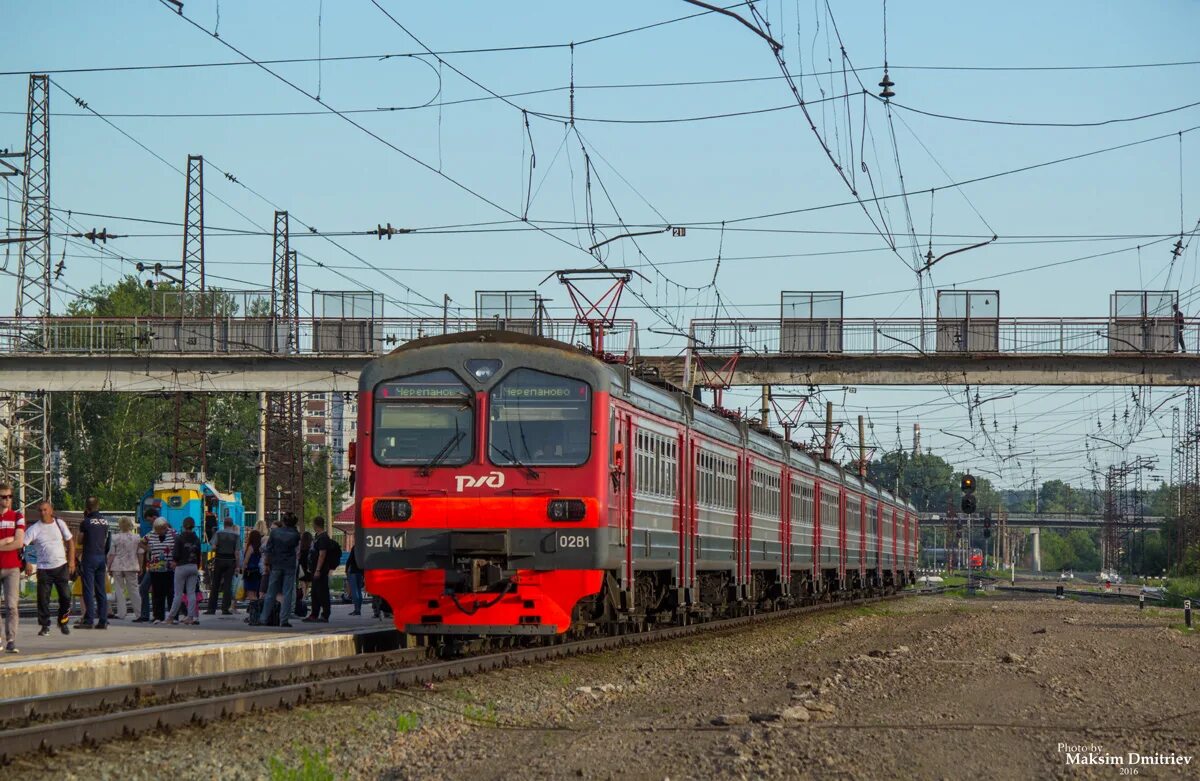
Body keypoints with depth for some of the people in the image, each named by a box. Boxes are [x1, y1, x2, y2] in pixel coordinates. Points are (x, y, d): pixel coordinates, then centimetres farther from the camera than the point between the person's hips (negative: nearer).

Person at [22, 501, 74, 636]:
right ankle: (45, 626, 8)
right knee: (43, 598, -3)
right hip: (43, 568, -1)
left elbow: (70, 541, 11)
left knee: (65, 596, -2)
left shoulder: (59, 523, 4)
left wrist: (71, 561, 4)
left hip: (61, 566, 1)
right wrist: (26, 563, -21)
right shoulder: (34, 529, -4)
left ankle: (63, 622, 17)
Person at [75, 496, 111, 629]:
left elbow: (80, 541, 2)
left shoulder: (86, 523, -10)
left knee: (88, 590, -4)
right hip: (102, 556, 6)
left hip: (89, 557, -5)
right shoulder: (105, 521, 7)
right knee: (101, 590, 8)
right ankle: (103, 620, 6)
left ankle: (89, 620, -8)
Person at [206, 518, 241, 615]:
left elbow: (213, 547, -11)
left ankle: (211, 608, 6)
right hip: (230, 561, 0)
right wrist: (238, 565, -2)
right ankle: (225, 609, -2)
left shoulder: (218, 534, -2)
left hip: (219, 560, 0)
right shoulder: (235, 536, -2)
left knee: (215, 585, 7)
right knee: (228, 585, 2)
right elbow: (237, 552, -6)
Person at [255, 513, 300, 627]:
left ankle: (264, 617, 10)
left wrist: (266, 564, 5)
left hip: (276, 566, 1)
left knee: (271, 593, 9)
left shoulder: (275, 532, -1)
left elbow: (268, 549, -1)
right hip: (289, 566, -1)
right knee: (287, 593, 1)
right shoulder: (295, 535, -3)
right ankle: (284, 620, -3)